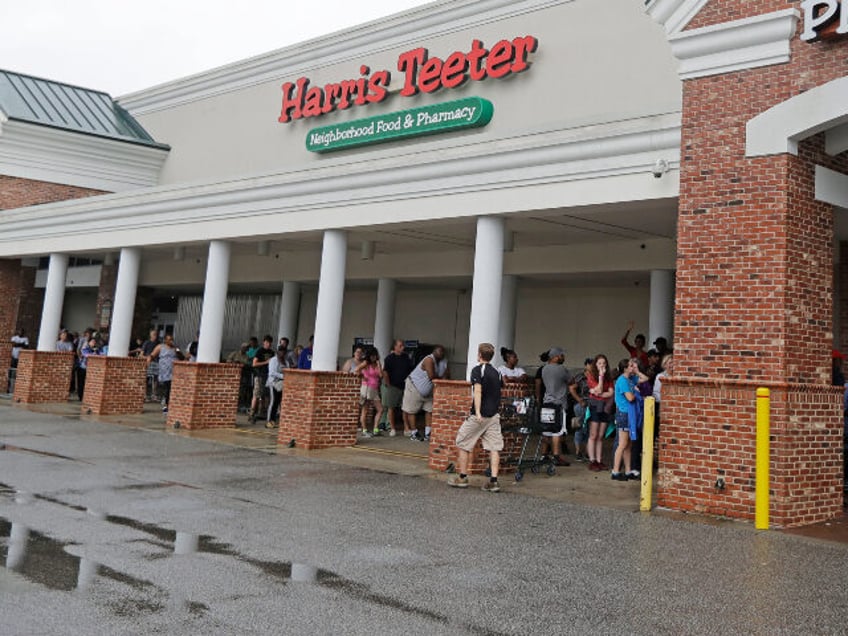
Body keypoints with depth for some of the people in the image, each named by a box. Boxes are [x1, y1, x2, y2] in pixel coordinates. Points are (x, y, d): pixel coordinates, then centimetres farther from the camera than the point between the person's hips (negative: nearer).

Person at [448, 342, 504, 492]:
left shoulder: (477, 370, -10)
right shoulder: (496, 372, 13)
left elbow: (478, 391, -23)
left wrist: (477, 412, -31)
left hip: (479, 416, -6)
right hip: (494, 415, 6)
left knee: (462, 443, 9)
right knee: (494, 447, 2)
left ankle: (462, 478, 14)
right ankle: (493, 481, -4)